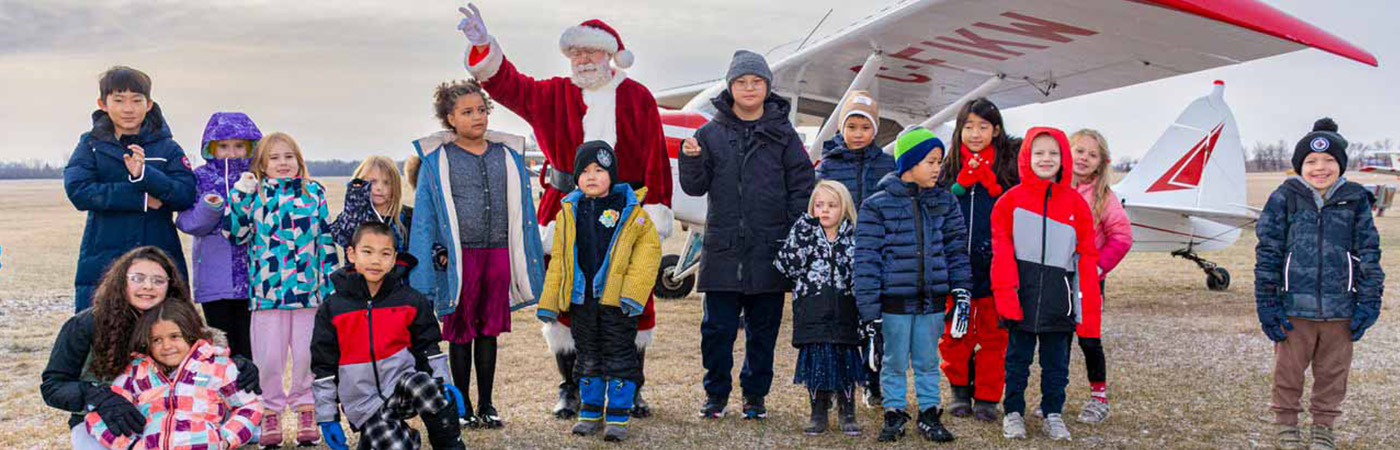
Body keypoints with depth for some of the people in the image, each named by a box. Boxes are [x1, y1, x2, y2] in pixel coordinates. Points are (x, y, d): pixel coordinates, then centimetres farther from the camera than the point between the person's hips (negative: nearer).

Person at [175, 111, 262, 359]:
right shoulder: (201, 178, 6)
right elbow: (187, 223, -2)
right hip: (214, 280, 0)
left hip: (250, 275, 0)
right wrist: (209, 208, -21)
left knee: (247, 344, 0)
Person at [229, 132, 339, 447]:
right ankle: (270, 412, 18)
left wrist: (332, 282, 6)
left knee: (307, 355, 7)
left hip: (308, 290, 1)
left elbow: (326, 238, 9)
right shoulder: (254, 194, 5)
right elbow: (238, 233, -3)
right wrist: (240, 195, -12)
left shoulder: (314, 193, 7)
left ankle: (305, 409, 21)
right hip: (267, 290, -1)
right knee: (268, 357, 5)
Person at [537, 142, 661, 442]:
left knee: (619, 357, 2)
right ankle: (590, 412, 25)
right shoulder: (569, 212, 7)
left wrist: (633, 292, -13)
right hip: (581, 297, 4)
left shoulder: (630, 209, -5)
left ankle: (618, 415, 11)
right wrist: (548, 301, 8)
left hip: (617, 298, -4)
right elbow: (558, 259, 11)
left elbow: (649, 248, -5)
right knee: (588, 357, 14)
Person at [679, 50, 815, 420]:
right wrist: (691, 158, -14)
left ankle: (755, 394, 21)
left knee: (763, 328, 8)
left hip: (769, 249, 0)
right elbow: (695, 187, 6)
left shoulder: (783, 134, 4)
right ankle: (716, 393, 17)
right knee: (717, 327, 3)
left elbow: (801, 186, 4)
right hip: (724, 248, 0)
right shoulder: (711, 133, 5)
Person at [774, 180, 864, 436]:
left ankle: (847, 413, 19)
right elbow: (786, 266, -8)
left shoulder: (854, 237, 5)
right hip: (812, 316, 0)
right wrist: (801, 234, -14)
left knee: (845, 362, 5)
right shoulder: (804, 233, 4)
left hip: (844, 315, 0)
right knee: (816, 363, 5)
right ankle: (818, 413, 18)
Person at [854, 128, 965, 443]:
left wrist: (961, 289, 3)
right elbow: (867, 259, -7)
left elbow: (956, 247, 13)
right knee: (895, 362, 7)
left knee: (928, 361, 12)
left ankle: (929, 414, 24)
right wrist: (870, 310, -10)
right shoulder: (877, 206, -6)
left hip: (932, 299, 3)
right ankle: (894, 414, 21)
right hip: (895, 299, -3)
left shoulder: (944, 203, 7)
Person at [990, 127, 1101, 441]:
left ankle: (1053, 414, 23)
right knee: (1018, 356, 9)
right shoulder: (1012, 200, 0)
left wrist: (1087, 309, -1)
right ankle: (1013, 412, 21)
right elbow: (1002, 248, -3)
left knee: (1056, 360, 10)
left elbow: (1086, 258, 4)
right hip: (1023, 294, -1)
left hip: (1059, 296, 1)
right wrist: (1006, 291, -14)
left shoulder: (1076, 203, 3)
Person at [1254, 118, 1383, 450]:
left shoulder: (1355, 201, 2)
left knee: (1333, 373, 12)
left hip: (1340, 309, 2)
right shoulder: (1284, 199, -3)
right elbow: (1267, 253, -1)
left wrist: (1369, 302, 0)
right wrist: (1267, 303, -4)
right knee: (1288, 370, 10)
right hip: (1295, 307, -1)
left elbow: (1369, 254, 6)